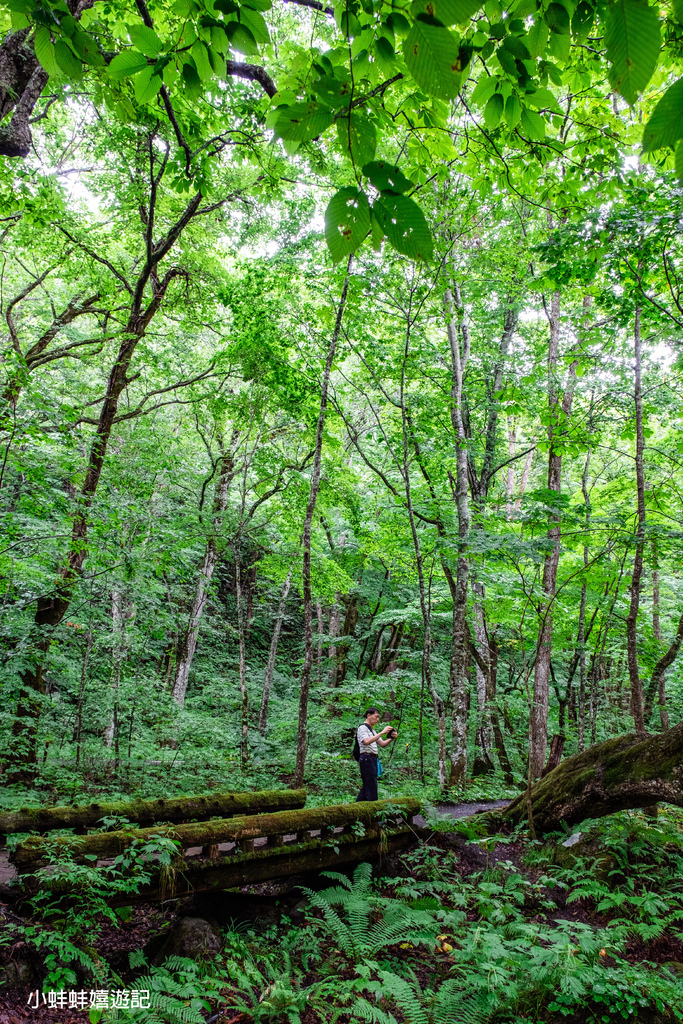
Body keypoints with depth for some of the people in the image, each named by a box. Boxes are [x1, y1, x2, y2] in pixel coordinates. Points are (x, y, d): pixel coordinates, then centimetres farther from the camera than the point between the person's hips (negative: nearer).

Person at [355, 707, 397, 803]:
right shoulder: (362, 728, -7)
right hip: (367, 758, -10)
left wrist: (391, 738, 0)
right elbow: (366, 741, -25)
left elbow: (382, 744, 19)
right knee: (371, 787, -11)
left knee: (366, 787, 12)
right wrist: (382, 733, -26)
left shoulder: (372, 730, 22)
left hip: (373, 759, 10)